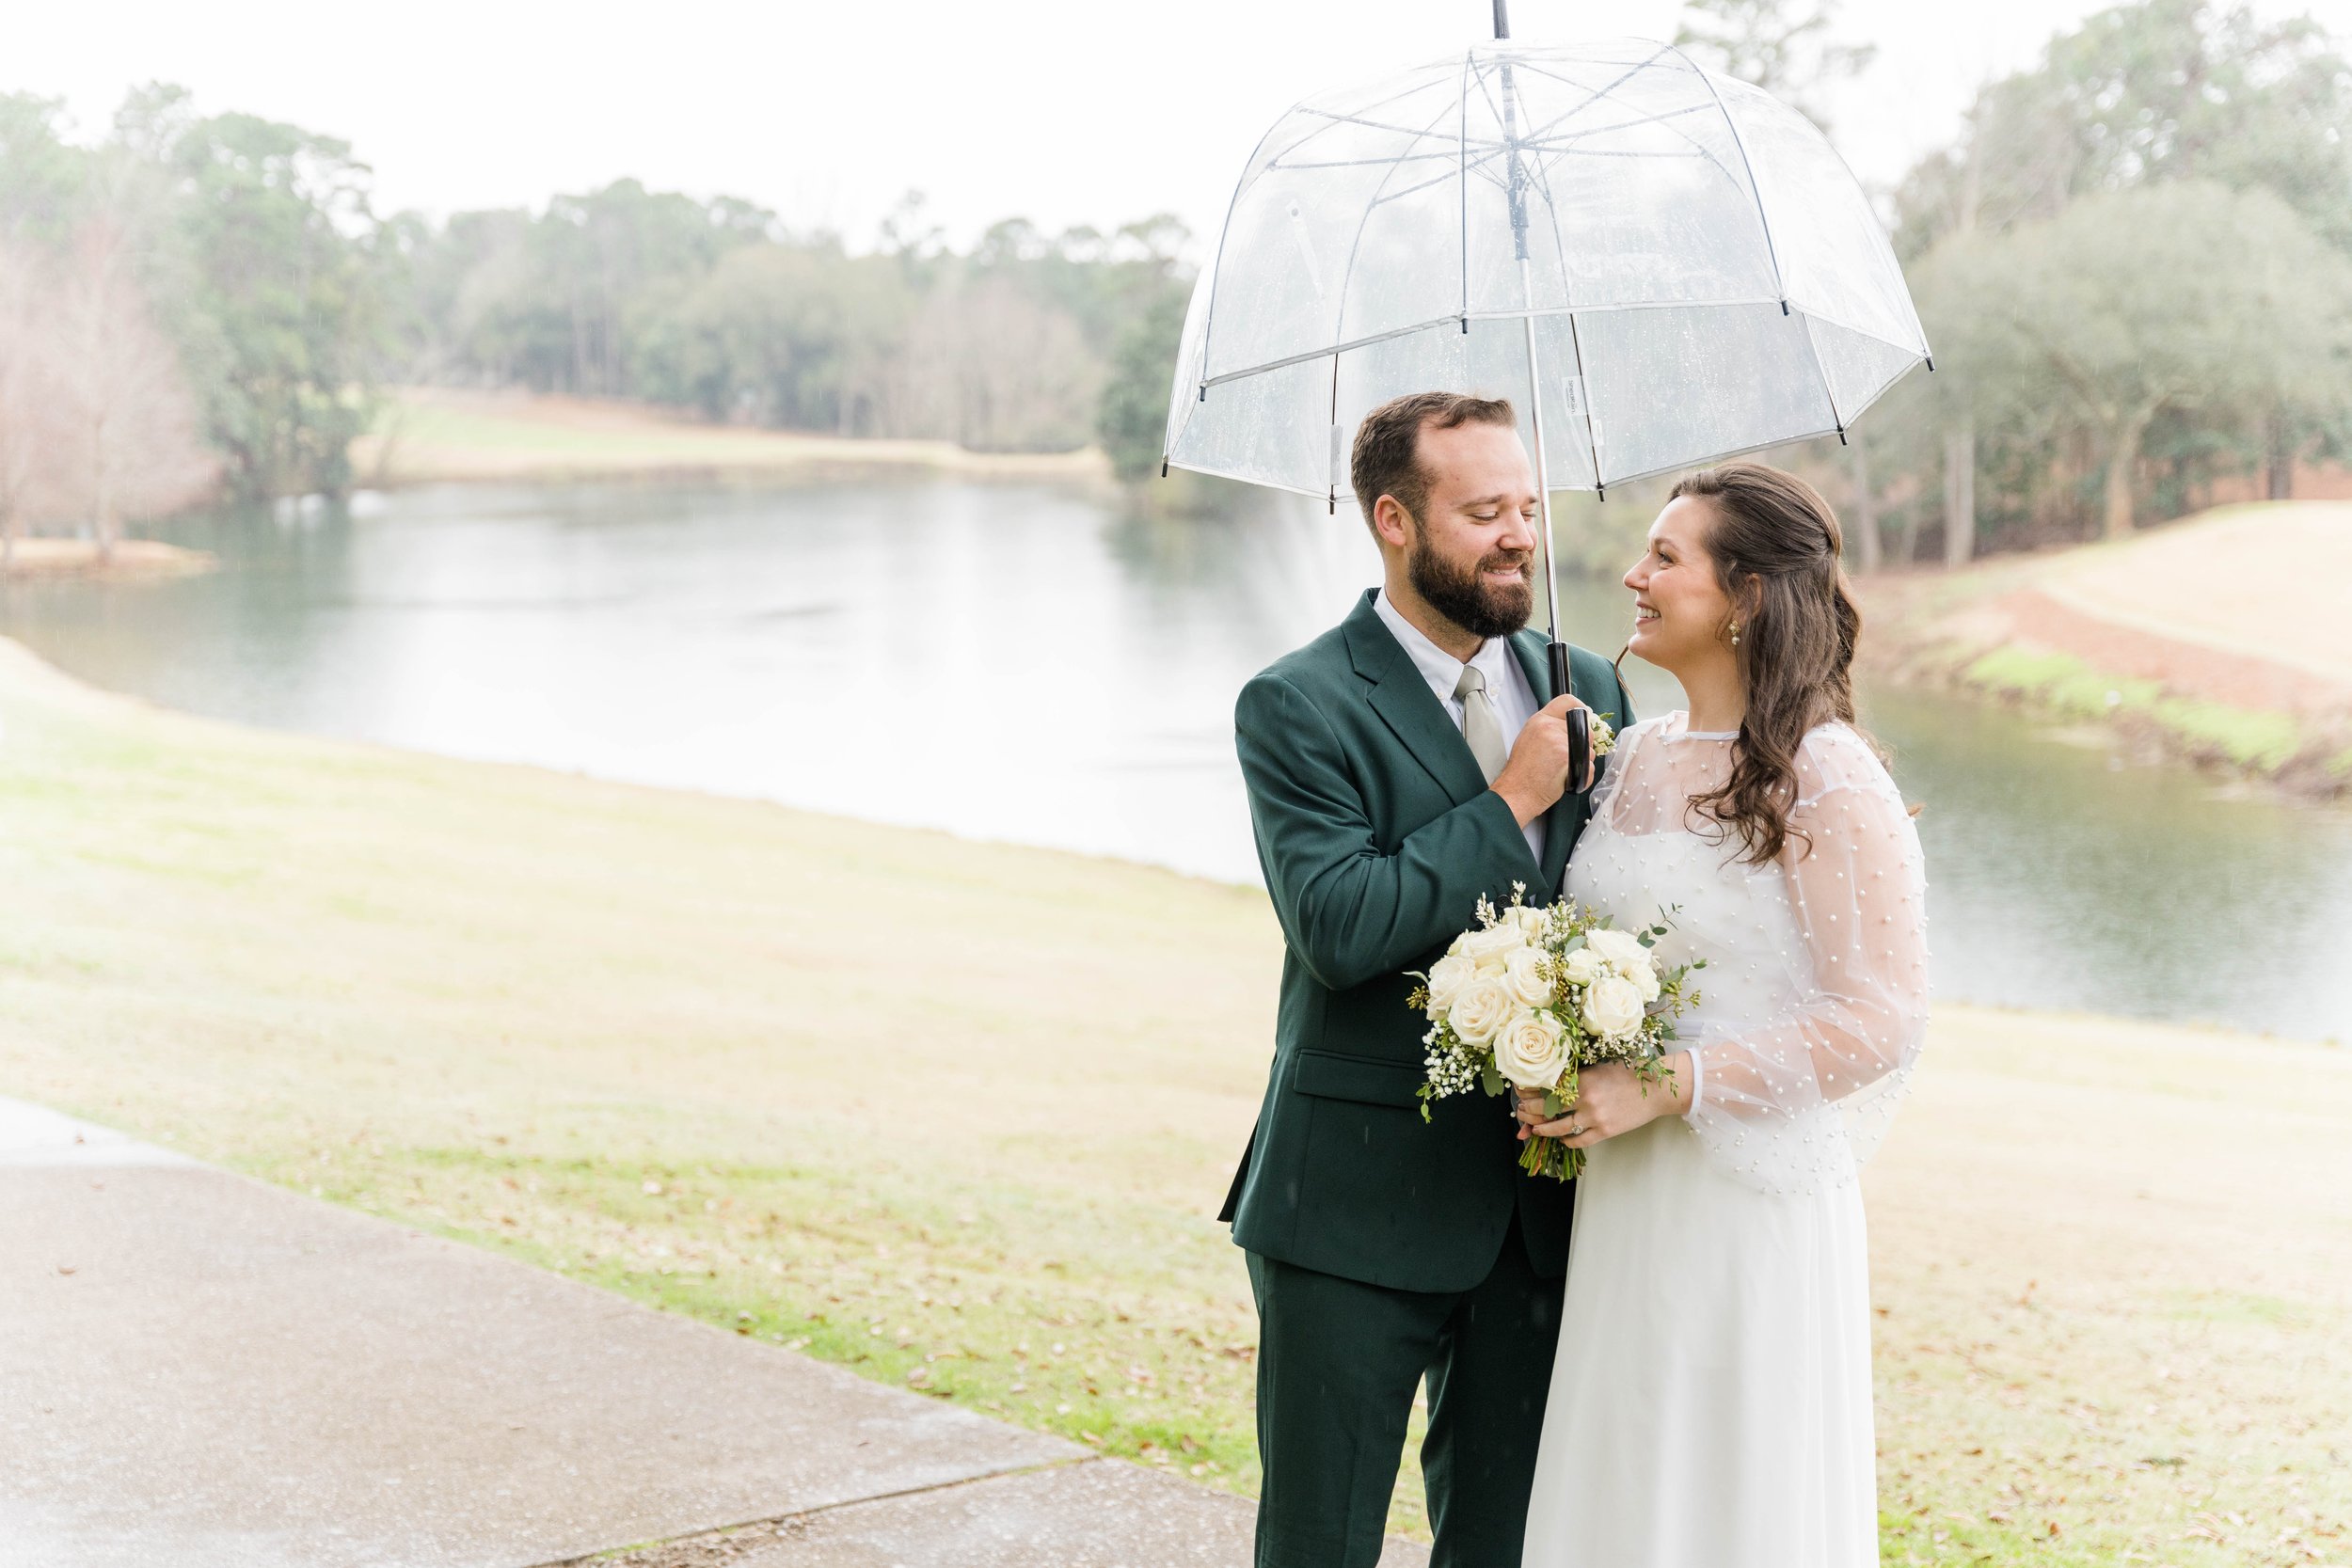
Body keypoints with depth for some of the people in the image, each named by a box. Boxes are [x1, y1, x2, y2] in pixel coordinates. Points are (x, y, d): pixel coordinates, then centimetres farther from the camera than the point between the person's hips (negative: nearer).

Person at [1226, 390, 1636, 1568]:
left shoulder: (1588, 691, 9)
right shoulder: (1297, 707, -9)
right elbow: (1339, 926, -21)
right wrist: (1508, 804, -15)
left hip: (1540, 1197, 5)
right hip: (1360, 1207, -5)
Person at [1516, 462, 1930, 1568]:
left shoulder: (1826, 782, -13)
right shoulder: (1637, 754, 9)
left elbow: (1882, 1019, -16)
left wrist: (1664, 1089, -19)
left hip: (1753, 1206, -7)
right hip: (1623, 1201, 7)